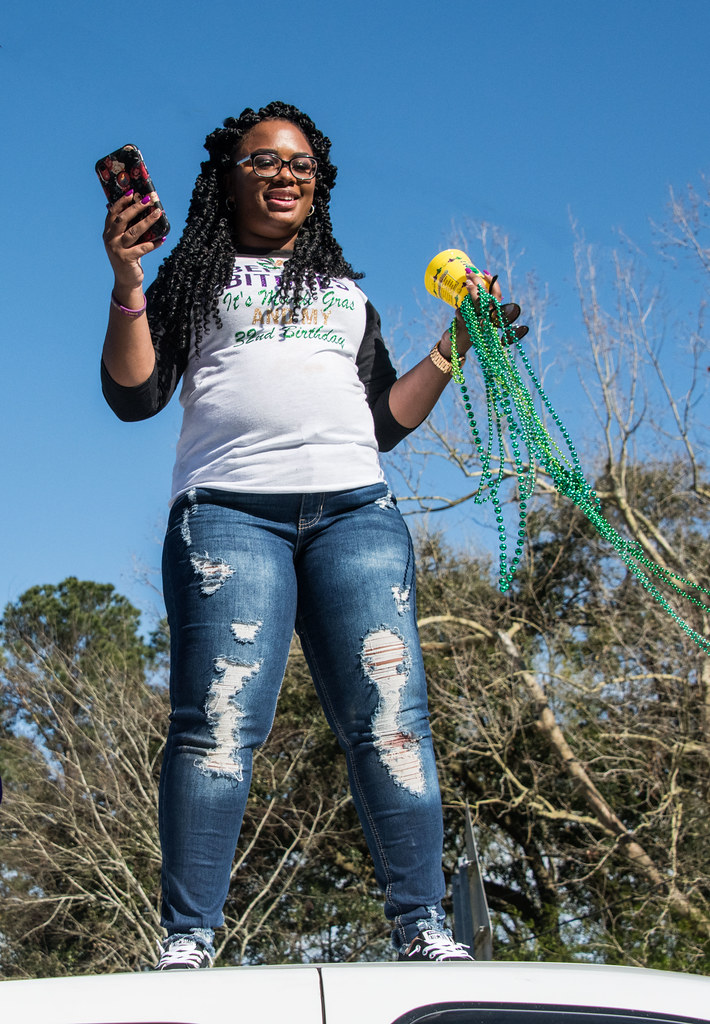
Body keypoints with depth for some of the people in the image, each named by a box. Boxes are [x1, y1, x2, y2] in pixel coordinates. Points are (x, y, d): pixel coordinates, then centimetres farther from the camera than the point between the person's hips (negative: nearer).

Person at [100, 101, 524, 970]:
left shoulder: (347, 293, 32)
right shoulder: (197, 279, 23)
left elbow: (386, 419, 27)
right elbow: (134, 396, 10)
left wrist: (453, 349, 18)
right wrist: (127, 283, 0)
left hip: (356, 513, 3)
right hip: (229, 510, -3)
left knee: (390, 717, -11)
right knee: (219, 722, -16)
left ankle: (423, 932, -10)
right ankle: (187, 944, -16)